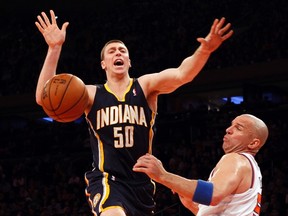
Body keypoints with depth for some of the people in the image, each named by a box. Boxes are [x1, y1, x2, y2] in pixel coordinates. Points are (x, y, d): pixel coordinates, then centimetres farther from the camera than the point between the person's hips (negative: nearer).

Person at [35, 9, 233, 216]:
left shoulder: (145, 86, 3)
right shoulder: (93, 95, 2)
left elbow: (181, 74, -16)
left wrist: (205, 50, -37)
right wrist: (55, 48, -20)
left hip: (142, 183, 3)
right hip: (107, 181, -3)